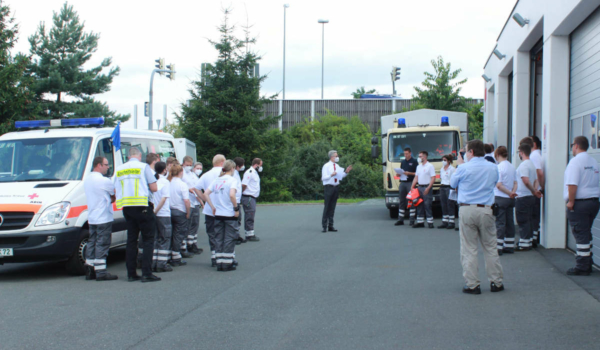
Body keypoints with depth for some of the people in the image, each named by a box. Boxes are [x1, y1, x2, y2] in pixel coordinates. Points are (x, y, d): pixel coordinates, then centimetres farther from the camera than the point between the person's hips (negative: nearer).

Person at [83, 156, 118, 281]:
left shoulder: (87, 179, 12)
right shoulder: (104, 181, -16)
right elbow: (116, 194, -5)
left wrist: (109, 199, 7)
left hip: (91, 218, 9)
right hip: (103, 218, -9)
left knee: (92, 243, 12)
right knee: (102, 244, -7)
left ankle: (90, 271, 14)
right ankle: (101, 272, -7)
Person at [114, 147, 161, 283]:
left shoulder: (119, 169, 11)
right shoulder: (144, 167, -4)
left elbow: (115, 190, 12)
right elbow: (153, 188, -6)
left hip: (126, 208, 5)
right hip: (142, 206, -5)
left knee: (131, 239, 11)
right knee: (148, 239, -1)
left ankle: (131, 273, 11)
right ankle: (146, 273, -9)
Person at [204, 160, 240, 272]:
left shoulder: (217, 180, 8)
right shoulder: (232, 180, -9)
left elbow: (206, 193, 2)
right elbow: (232, 195, -24)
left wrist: (213, 207, 6)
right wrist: (236, 208, -14)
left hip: (218, 214, 5)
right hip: (229, 215, -5)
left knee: (218, 239, 10)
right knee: (229, 238, 3)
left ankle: (219, 263, 12)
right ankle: (227, 263, 4)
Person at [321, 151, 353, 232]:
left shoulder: (337, 166, 14)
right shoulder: (326, 166, -4)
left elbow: (341, 177, 16)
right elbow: (323, 178, -9)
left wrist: (346, 172, 2)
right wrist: (331, 175, -23)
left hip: (336, 187, 6)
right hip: (329, 187, -6)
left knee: (332, 207, 7)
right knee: (327, 206, -5)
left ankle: (330, 226, 10)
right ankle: (324, 226, -1)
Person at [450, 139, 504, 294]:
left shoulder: (464, 168, -8)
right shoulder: (493, 168, 4)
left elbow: (452, 183, 9)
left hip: (467, 210, -3)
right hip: (486, 210, 3)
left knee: (469, 249, 3)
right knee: (490, 248, 12)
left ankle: (472, 284, 2)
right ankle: (496, 282, 15)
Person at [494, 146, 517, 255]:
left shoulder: (499, 167, -14)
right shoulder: (512, 167, 9)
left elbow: (499, 185, -17)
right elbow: (515, 183, 9)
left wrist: (510, 193, -8)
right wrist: (512, 192, -5)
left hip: (500, 198, -7)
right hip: (510, 199, 7)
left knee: (500, 223, -4)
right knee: (510, 222, 11)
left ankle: (498, 247, -4)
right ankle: (509, 246, 16)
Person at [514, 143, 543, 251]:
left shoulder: (523, 165, -16)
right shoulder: (532, 164, 15)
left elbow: (526, 181, -26)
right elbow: (536, 180, 15)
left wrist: (534, 191, -16)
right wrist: (535, 190, 1)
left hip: (522, 197, -9)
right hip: (530, 197, 9)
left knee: (523, 221, -5)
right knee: (529, 220, 13)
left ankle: (524, 244, -3)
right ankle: (528, 242, 18)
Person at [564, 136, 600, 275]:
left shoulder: (575, 161, -13)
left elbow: (572, 184, -21)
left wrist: (571, 201, -16)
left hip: (580, 203, -8)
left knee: (581, 235, -5)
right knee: (586, 234, 17)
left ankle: (582, 268, -3)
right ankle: (587, 263, 22)